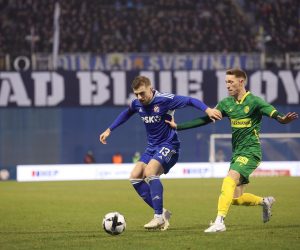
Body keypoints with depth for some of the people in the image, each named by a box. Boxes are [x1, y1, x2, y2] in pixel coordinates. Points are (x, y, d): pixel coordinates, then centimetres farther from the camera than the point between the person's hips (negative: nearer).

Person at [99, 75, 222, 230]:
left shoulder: (164, 100, -18)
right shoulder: (137, 104, 2)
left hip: (168, 145, -7)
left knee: (149, 172, -28)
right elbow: (126, 114, 24)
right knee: (135, 176, -8)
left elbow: (190, 101, -19)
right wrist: (109, 130, 27)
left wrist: (207, 110, -35)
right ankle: (162, 212, 0)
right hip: (152, 147, 7)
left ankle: (159, 216, -23)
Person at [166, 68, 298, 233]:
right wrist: (178, 126, 11)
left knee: (229, 181, -28)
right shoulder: (227, 103, 8)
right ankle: (265, 202, 33)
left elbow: (272, 113, -27)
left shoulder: (253, 102, -11)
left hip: (250, 152, -7)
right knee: (236, 198, 7)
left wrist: (282, 119, -51)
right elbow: (205, 119, 13)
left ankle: (219, 222, -32)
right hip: (237, 153, 7)